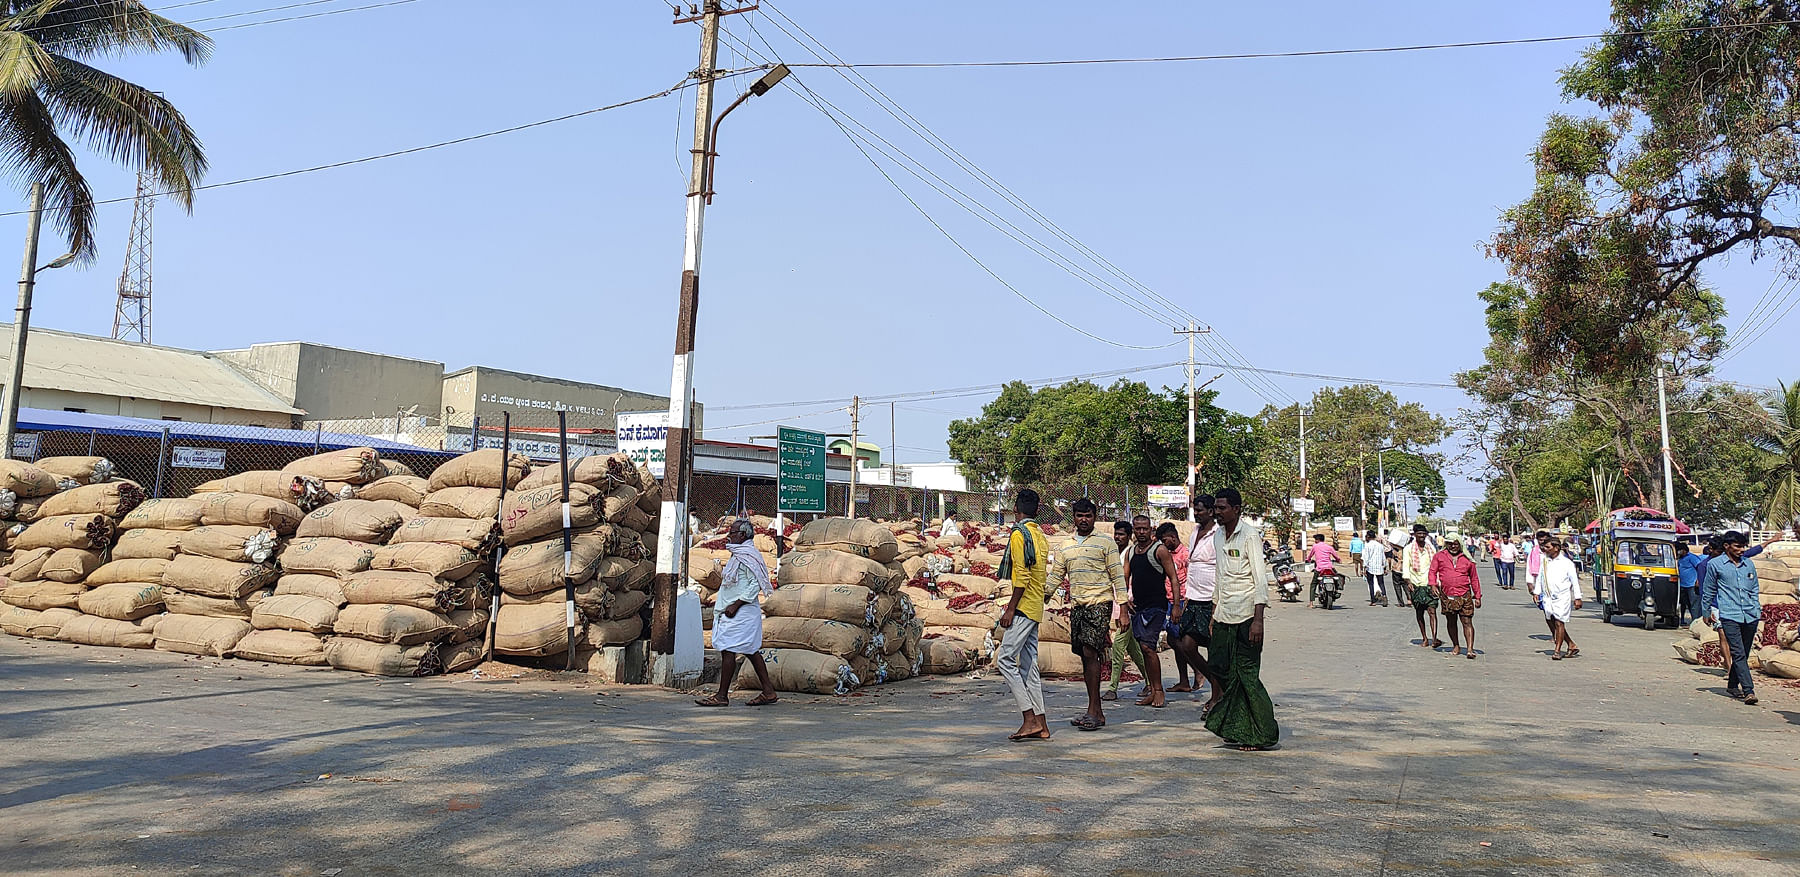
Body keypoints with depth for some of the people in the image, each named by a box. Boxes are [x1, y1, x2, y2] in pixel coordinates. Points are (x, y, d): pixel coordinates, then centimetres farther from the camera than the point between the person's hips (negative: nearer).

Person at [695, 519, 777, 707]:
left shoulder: (748, 555, -14)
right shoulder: (738, 554, 18)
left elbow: (755, 584, -20)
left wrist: (735, 605, -21)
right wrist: (721, 601, 21)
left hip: (741, 612, -10)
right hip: (733, 612, 10)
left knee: (728, 650, -8)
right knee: (751, 651, 10)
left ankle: (722, 696, -4)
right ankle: (768, 692, 12)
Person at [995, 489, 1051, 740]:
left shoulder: (1019, 534, -11)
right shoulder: (1041, 536, 16)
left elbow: (1022, 575, -18)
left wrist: (1011, 608, -15)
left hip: (1023, 608, -9)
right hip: (1036, 608, 9)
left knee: (1005, 659, -9)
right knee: (1028, 665, 9)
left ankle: (1030, 719, -13)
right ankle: (1040, 724, 9)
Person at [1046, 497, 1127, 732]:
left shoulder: (1105, 543, 1)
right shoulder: (1066, 548, 15)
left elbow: (1117, 576, -1)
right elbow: (1055, 577, 17)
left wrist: (1123, 608, -8)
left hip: (1099, 604, -6)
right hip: (1076, 606, 6)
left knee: (1090, 653, -15)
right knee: (1085, 656, 6)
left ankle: (1094, 711, -13)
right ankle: (1095, 711, 13)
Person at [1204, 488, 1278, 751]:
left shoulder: (1249, 535, -10)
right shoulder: (1218, 535, 13)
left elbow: (1261, 580, -14)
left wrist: (1258, 620, -20)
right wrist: (1213, 614, 18)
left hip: (1245, 616, -7)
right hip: (1224, 616, 7)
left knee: (1247, 675, -4)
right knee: (1222, 670, 7)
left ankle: (1261, 735, 6)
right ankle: (1235, 729, 18)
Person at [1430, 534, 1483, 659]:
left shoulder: (1467, 559, 8)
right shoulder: (1440, 556, 8)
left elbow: (1474, 579, 12)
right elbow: (1433, 571, 7)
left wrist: (1477, 597, 10)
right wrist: (1433, 585, -10)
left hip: (1464, 596, -1)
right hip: (1446, 596, 1)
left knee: (1467, 622, -6)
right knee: (1451, 622, 11)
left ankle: (1470, 649, -10)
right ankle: (1456, 646, 24)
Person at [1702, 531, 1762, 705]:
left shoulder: (1749, 564, 15)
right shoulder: (1714, 564, 1)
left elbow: (1754, 589, 24)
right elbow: (1708, 591, 10)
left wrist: (1757, 610, 16)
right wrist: (1707, 612, 15)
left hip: (1750, 616, 5)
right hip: (1729, 616, -5)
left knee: (1743, 654, 10)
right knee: (1738, 654, -12)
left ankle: (1733, 685, 24)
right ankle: (1749, 690, -17)